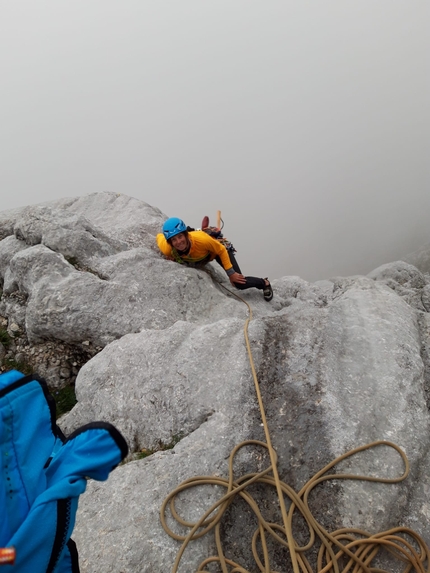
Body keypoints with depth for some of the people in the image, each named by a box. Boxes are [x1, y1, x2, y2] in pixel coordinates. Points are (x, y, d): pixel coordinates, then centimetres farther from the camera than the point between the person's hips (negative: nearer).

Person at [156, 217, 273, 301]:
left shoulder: (200, 239, -45)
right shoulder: (167, 249, -35)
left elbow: (222, 251, -26)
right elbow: (159, 236, -9)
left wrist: (231, 273, -23)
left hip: (217, 249, -4)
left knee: (240, 283, -7)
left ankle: (264, 283, 20)